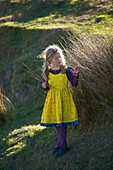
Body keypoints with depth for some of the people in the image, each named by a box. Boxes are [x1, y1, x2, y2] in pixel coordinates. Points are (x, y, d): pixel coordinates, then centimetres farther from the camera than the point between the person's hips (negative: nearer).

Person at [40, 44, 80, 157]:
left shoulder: (66, 70, -7)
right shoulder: (47, 72, 2)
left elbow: (74, 84, -6)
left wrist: (75, 74, -21)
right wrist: (45, 86, -9)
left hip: (63, 98, -4)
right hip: (52, 99, 4)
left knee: (62, 122, -3)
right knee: (56, 123, 10)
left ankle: (61, 146, 4)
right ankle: (62, 144, 23)